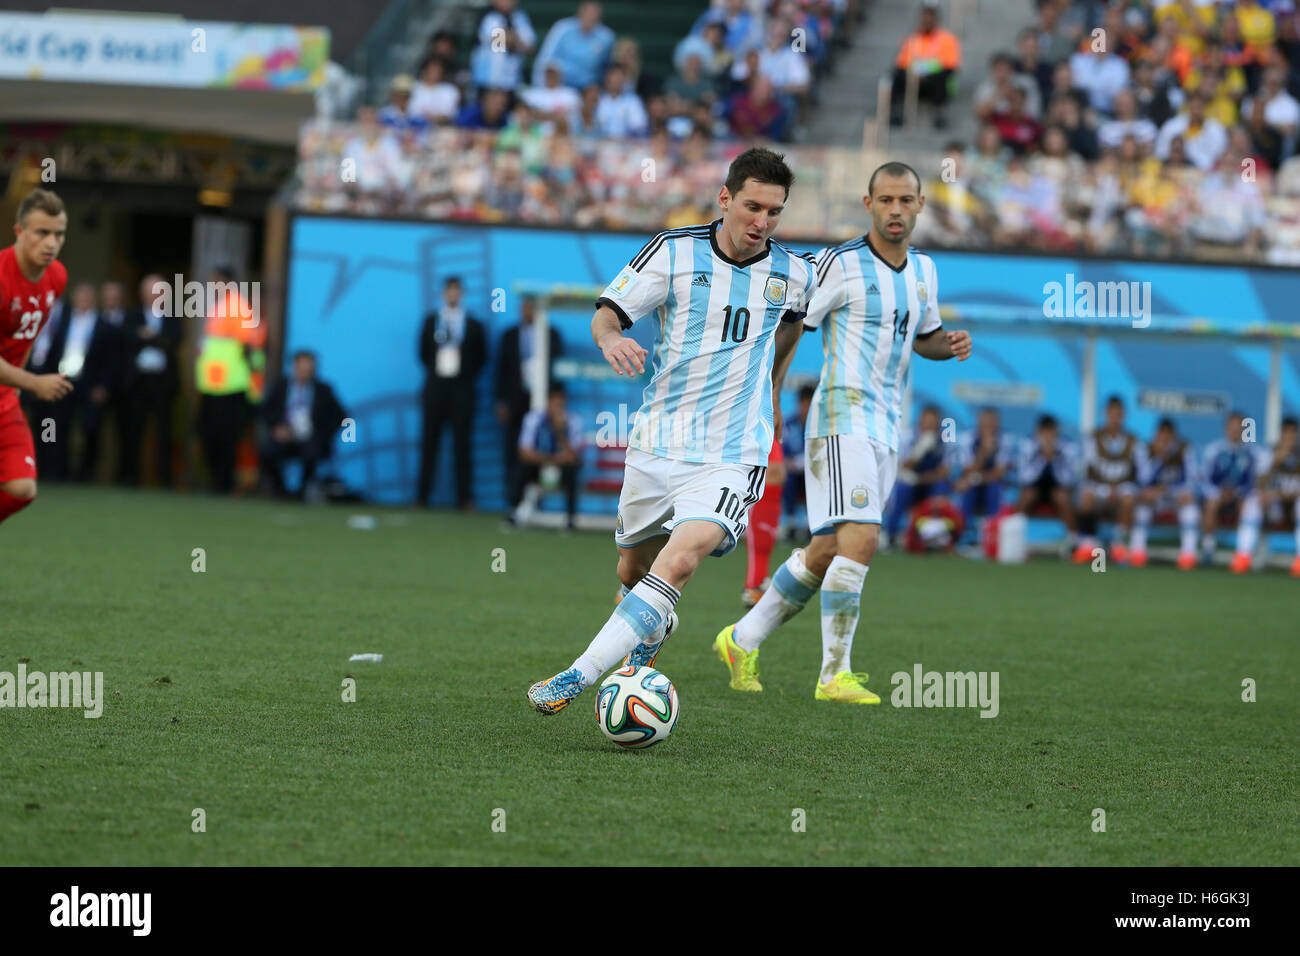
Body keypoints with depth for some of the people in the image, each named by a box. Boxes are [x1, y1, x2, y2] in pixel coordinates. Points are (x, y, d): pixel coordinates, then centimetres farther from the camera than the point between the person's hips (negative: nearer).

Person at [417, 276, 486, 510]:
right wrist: (434, 370, 7)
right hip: (436, 386, 1)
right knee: (430, 440, 1)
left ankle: (464, 497, -2)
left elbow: (481, 358, 9)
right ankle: (422, 496, 3)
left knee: (462, 443, -4)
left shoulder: (473, 325, 5)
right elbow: (423, 351, 15)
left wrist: (467, 375, 2)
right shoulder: (431, 321, 10)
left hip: (462, 388, -1)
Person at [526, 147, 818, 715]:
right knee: (633, 569, 17)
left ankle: (577, 678, -28)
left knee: (680, 560, -25)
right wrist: (610, 338, -32)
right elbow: (608, 311, -9)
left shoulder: (792, 274, 1)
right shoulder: (675, 252, -6)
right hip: (657, 444, 2)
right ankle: (655, 628, 54)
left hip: (731, 455, -2)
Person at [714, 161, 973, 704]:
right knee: (861, 539, -20)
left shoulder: (923, 270, 13)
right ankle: (835, 676, -15)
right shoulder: (840, 264, -9)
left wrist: (950, 345, 6)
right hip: (844, 418, -8)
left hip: (885, 429, 8)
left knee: (826, 553, 10)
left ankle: (742, 641, 25)